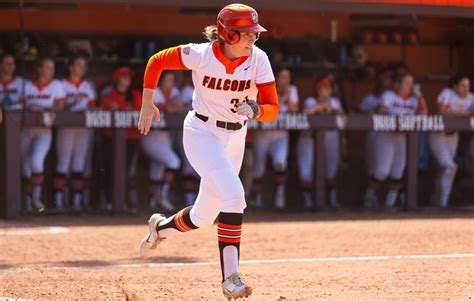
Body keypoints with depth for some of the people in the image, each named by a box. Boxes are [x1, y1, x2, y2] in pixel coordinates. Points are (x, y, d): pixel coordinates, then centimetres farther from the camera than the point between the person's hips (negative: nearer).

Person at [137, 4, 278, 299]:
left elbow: (273, 108, -11)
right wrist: (147, 105, -3)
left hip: (235, 138, 5)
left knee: (204, 216, 11)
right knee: (233, 194, -26)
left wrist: (255, 110, -33)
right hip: (202, 133, -5)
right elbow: (156, 62, -5)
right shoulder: (201, 55, -19)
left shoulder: (258, 59, -12)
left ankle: (161, 227, 44)